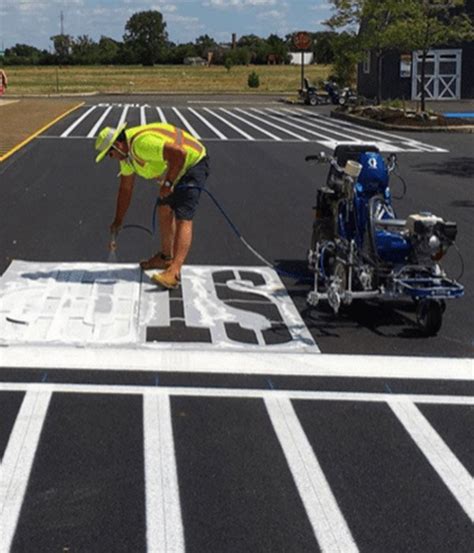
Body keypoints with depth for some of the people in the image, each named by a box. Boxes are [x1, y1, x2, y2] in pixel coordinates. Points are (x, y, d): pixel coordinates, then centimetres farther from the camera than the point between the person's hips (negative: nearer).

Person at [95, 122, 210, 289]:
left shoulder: (142, 142, -28)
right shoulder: (126, 152, 5)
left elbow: (179, 153, -35)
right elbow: (126, 189, 15)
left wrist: (168, 183, -26)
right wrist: (118, 221, 18)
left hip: (193, 164, -10)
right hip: (176, 170, 10)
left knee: (183, 218, -19)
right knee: (164, 210, 18)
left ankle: (174, 272, -29)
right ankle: (166, 257, 36)